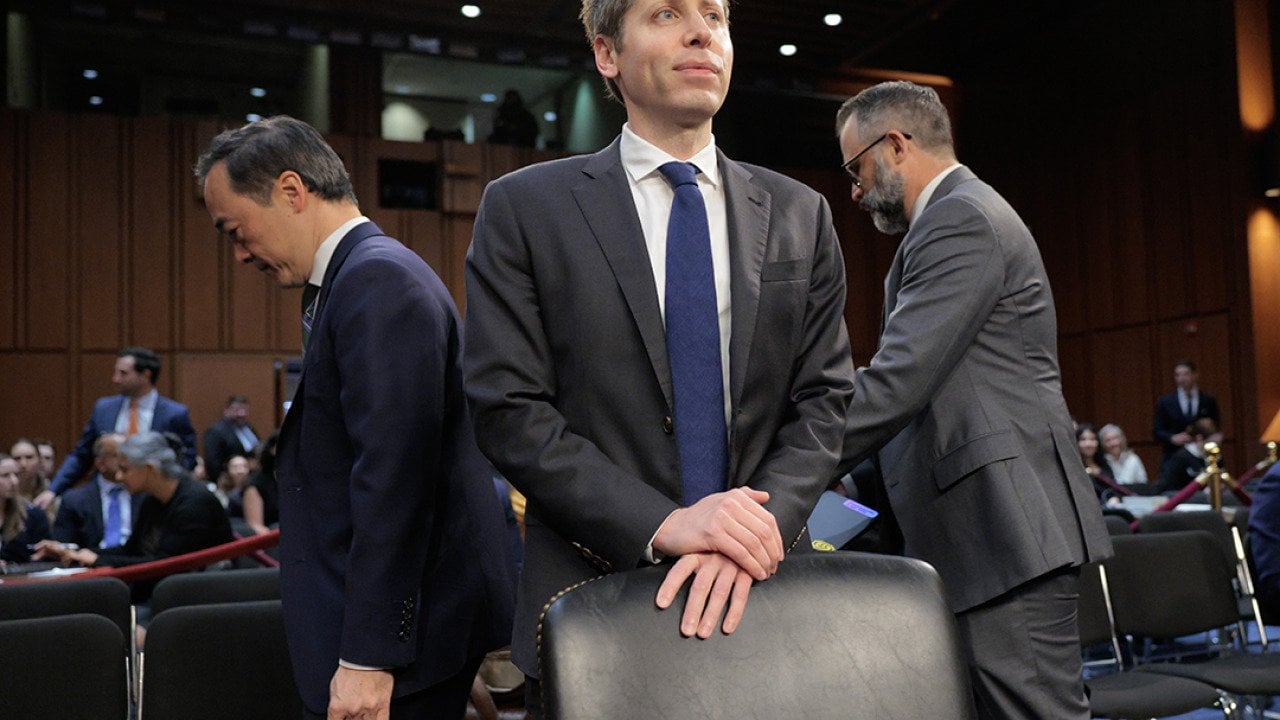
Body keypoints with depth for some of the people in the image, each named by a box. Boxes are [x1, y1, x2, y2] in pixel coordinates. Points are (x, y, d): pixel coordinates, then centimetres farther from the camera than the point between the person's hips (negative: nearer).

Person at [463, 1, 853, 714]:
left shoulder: (800, 214, 7)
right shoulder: (524, 207, -2)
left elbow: (823, 401, 2)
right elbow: (510, 410, -9)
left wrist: (757, 530, -15)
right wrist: (662, 524, -19)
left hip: (764, 593, 3)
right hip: (596, 595, -2)